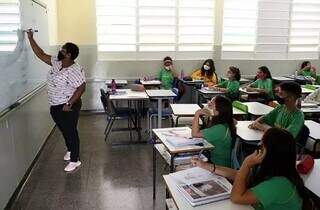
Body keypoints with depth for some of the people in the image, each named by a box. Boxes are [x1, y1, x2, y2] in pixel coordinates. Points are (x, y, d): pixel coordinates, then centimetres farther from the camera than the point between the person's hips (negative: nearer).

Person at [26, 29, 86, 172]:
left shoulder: (75, 70, -20)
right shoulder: (56, 63, 4)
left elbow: (81, 88, -23)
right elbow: (40, 54, 11)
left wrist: (69, 103, -26)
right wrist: (30, 38, 10)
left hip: (68, 107, -8)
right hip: (55, 106, 8)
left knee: (71, 132, 2)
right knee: (64, 131, 22)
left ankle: (75, 160, 14)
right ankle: (70, 150, 44)